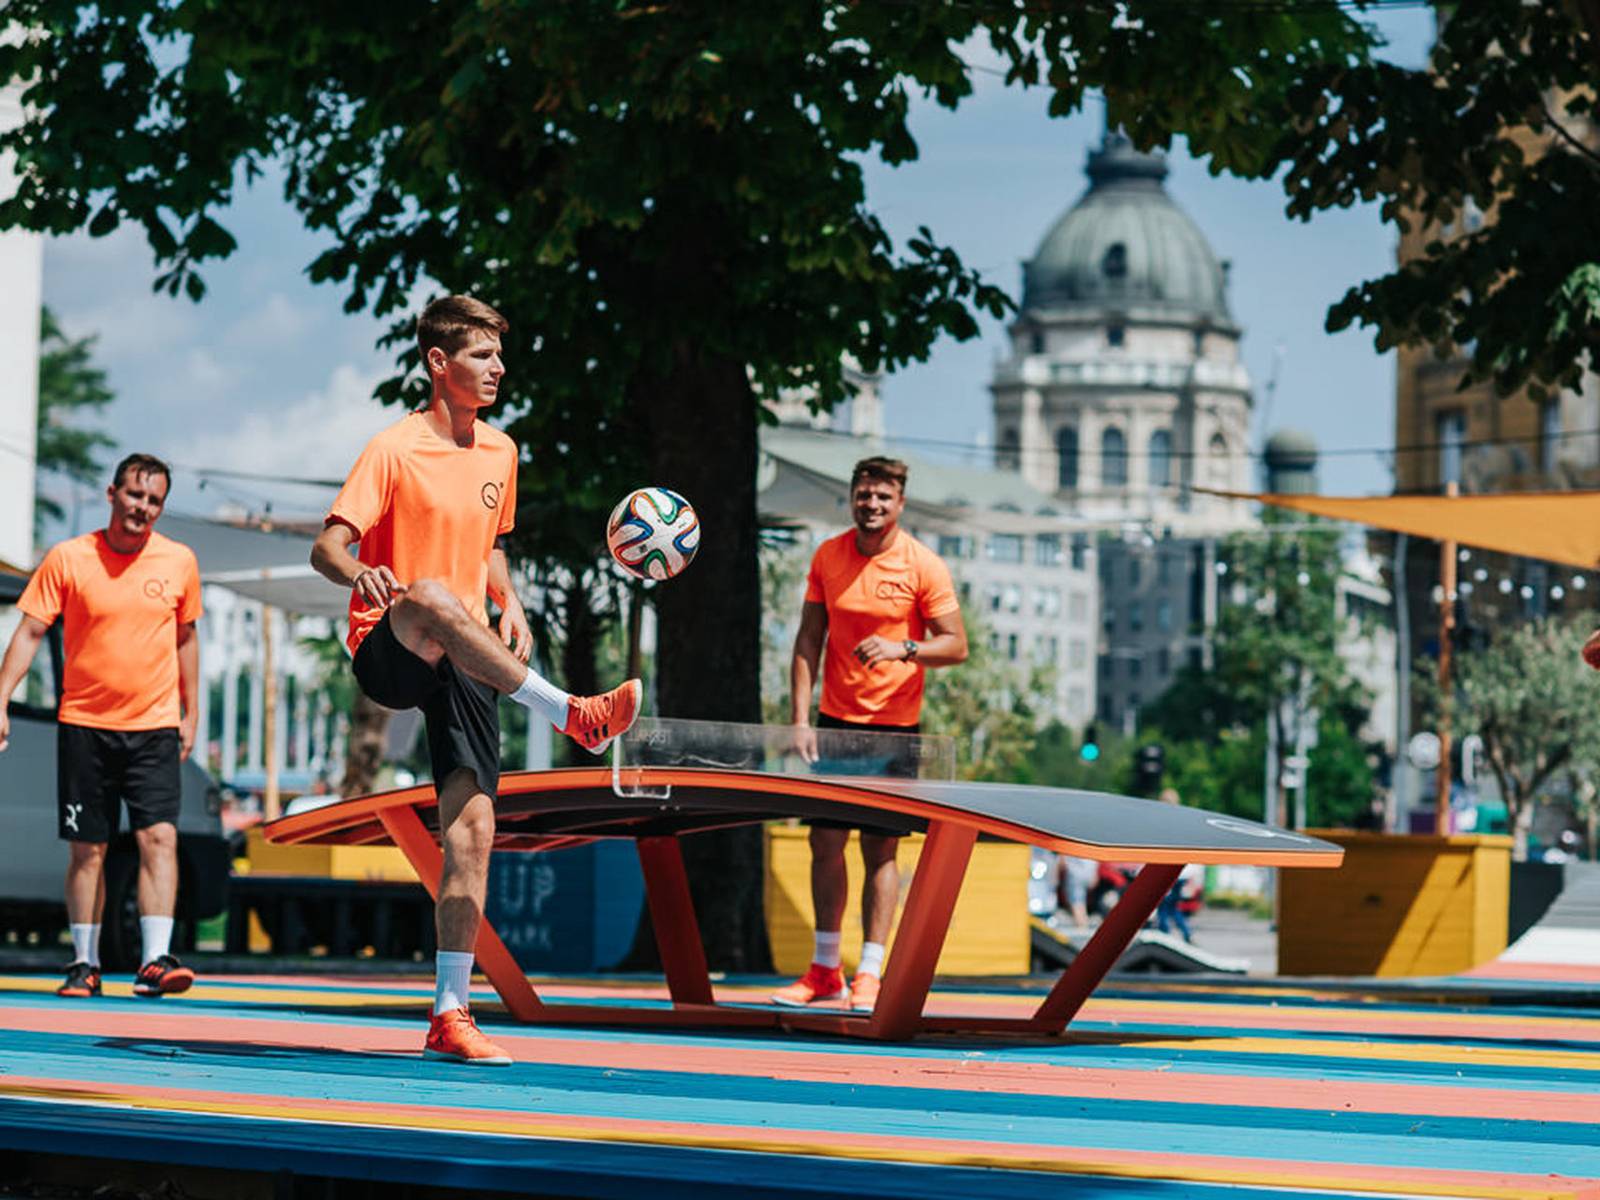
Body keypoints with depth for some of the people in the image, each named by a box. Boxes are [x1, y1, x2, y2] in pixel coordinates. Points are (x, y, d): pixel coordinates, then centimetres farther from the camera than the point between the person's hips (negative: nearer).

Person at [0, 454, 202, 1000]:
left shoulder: (179, 562, 2)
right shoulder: (67, 558, -4)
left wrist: (190, 714, 14)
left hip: (154, 727, 1)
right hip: (84, 724, -1)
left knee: (159, 837, -14)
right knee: (87, 849, 3)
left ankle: (155, 960, -18)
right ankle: (84, 963, 13)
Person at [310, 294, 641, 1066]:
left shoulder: (500, 453, 13)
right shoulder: (395, 450, -6)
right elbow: (327, 546, -13)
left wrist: (508, 602, 5)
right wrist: (359, 574, -37)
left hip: (462, 666, 5)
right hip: (385, 653, -5)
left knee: (473, 826, -6)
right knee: (434, 600, -40)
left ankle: (450, 1015, -2)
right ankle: (575, 716, -43)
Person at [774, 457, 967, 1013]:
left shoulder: (924, 566, -8)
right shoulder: (827, 557, 2)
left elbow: (956, 645, -7)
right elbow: (809, 640, 4)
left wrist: (904, 649, -26)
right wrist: (799, 718, -4)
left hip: (895, 726, -3)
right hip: (835, 719, 3)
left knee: (880, 847, -3)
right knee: (825, 841, 3)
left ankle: (870, 974, 1)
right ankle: (825, 970, 12)